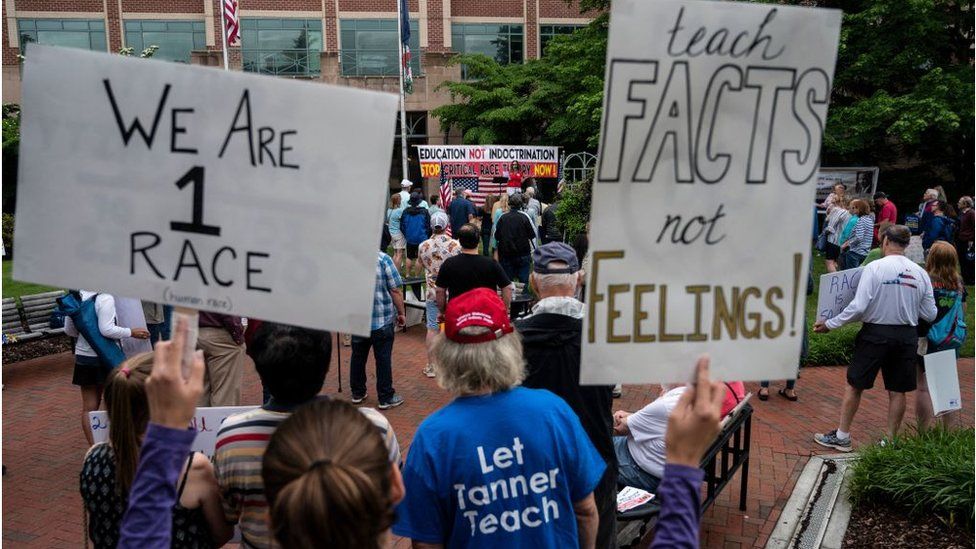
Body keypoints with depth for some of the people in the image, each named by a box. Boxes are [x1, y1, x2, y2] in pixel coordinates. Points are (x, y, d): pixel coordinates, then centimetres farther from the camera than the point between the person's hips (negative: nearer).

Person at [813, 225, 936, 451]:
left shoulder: (875, 268, -13)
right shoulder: (920, 273, -1)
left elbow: (859, 307, -19)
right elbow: (930, 314, 2)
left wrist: (830, 324, -10)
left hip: (876, 333, -4)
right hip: (907, 336, 4)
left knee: (854, 385, 9)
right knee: (897, 391, 13)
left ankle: (842, 436, 18)